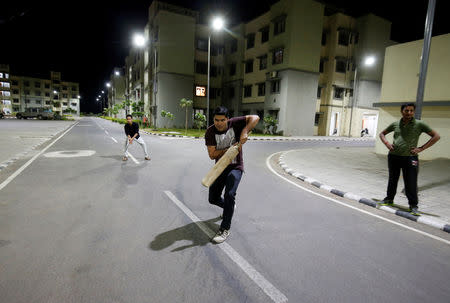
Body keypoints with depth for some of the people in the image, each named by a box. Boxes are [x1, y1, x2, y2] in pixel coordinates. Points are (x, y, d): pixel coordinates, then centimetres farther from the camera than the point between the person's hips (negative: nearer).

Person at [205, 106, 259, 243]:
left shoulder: (234, 124, -12)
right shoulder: (210, 132, -9)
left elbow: (255, 118, -17)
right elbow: (212, 155, -13)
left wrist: (245, 131, -29)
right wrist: (227, 150, -24)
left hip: (235, 167, -3)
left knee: (229, 195, -22)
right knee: (213, 199, 10)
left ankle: (225, 229, -5)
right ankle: (229, 208, 45)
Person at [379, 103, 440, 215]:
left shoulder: (419, 124, -1)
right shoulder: (395, 124, 7)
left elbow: (436, 136, 1)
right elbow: (382, 134, 20)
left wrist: (421, 148, -6)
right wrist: (387, 143, 2)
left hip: (410, 158, -3)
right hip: (393, 157, 3)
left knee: (411, 183, -1)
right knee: (392, 180, 14)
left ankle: (413, 205, 12)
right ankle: (389, 199, 28)